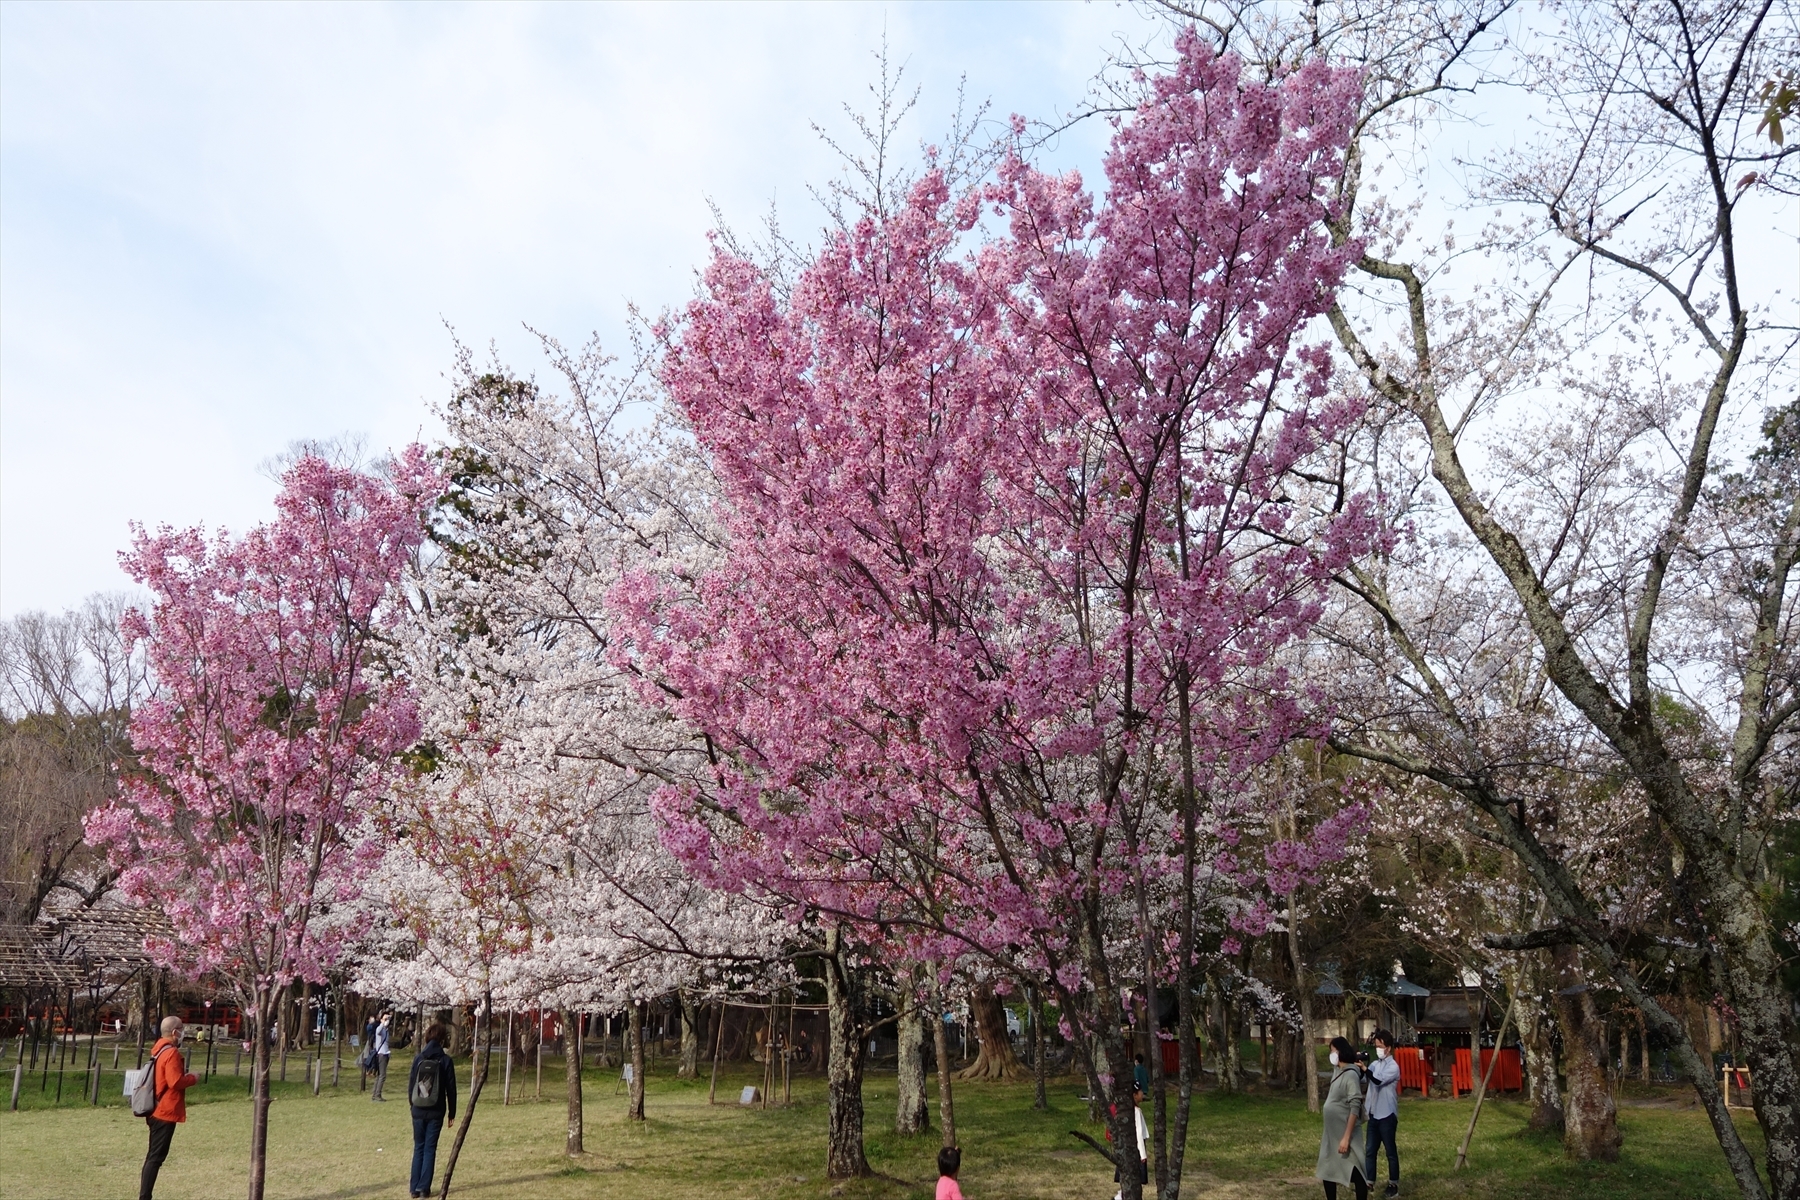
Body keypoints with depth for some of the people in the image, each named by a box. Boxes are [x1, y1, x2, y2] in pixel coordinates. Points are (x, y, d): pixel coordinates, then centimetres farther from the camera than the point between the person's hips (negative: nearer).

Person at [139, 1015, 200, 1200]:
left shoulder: (158, 1049, 11)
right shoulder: (171, 1053, -19)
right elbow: (175, 1081, -24)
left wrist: (186, 1076, 14)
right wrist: (193, 1079, -8)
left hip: (157, 1111, 10)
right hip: (166, 1112, -10)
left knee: (153, 1155, 16)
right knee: (156, 1156, -6)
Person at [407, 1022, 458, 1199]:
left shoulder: (418, 1059, -2)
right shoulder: (445, 1060, -7)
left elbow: (411, 1084, 3)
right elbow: (451, 1088, -3)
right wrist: (452, 1111, 6)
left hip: (418, 1111, 2)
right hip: (436, 1112, -2)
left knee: (418, 1148, 11)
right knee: (430, 1148, 5)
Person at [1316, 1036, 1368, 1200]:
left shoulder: (1351, 1074, -17)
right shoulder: (1337, 1071, 10)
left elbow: (1355, 1108, -22)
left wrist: (1346, 1137, -25)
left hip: (1344, 1133, -9)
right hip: (1331, 1132, 9)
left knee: (1355, 1172, -3)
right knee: (1327, 1171, 15)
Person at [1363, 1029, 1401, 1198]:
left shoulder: (1393, 1067, -12)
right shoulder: (1375, 1064, 8)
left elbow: (1378, 1080, -26)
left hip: (1387, 1115, -6)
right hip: (1373, 1114, 6)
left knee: (1390, 1151, 4)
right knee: (1370, 1150, 7)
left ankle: (1393, 1185, 14)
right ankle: (1369, 1183, 13)